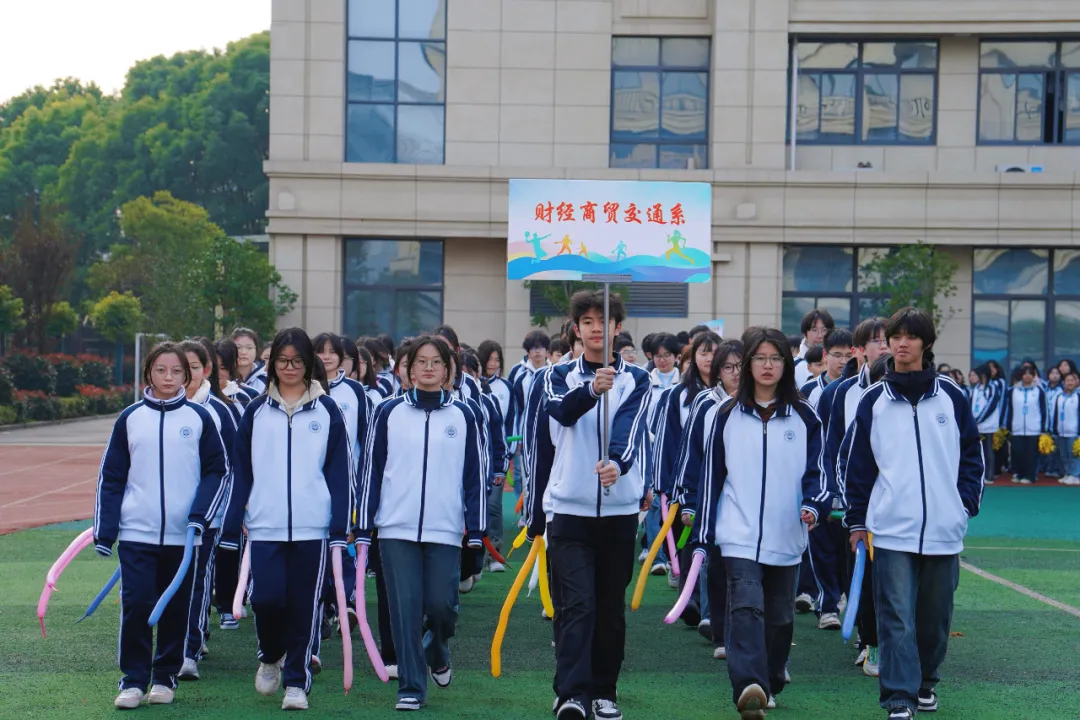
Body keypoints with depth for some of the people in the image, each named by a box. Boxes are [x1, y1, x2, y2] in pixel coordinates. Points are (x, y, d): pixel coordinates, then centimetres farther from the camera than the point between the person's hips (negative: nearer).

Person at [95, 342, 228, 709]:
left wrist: (200, 515, -9)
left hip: (183, 534, 0)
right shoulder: (129, 418, 5)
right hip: (136, 532, 0)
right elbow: (111, 476, 6)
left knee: (176, 608, 6)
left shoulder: (200, 418, 2)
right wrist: (104, 532, 1)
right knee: (136, 605, -6)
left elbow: (217, 470, 4)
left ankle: (165, 676, 19)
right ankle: (133, 679, 5)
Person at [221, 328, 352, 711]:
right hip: (265, 525, 1)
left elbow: (339, 472, 3)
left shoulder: (327, 410, 4)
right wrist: (231, 528, 5)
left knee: (304, 606, 3)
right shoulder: (256, 411, 8)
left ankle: (296, 681, 17)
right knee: (266, 598, -7)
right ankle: (270, 657, 24)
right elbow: (241, 473, 9)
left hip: (311, 525, -1)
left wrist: (340, 528, -3)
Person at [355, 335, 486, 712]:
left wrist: (477, 534, 2)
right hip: (396, 529, 0)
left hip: (445, 531, 0)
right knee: (405, 609, -2)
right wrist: (363, 530, 4)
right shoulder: (389, 413, 5)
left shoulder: (463, 416, 6)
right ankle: (411, 688, 9)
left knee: (441, 605, -3)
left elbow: (474, 477, 7)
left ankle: (437, 653, 30)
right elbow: (372, 472, 7)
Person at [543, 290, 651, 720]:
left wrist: (616, 464, -35)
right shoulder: (559, 377, 6)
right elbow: (563, 411, -18)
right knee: (576, 604, -11)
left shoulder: (636, 381, 5)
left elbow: (629, 429, -14)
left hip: (619, 508, 1)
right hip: (570, 507, -1)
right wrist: (592, 389, -39)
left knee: (611, 607, 9)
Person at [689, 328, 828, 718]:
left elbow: (815, 472, 6)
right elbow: (712, 477, 7)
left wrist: (814, 504, -16)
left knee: (779, 616, 12)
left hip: (786, 538, 2)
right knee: (746, 607, -19)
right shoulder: (728, 416, 6)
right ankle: (749, 687, -30)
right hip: (740, 535, -2)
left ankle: (769, 685, 29)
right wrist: (701, 538, 4)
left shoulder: (804, 417, 6)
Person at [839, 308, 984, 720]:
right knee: (897, 618, -6)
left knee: (935, 616, 12)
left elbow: (971, 454, 13)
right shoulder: (874, 400, 3)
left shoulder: (951, 395, 5)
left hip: (944, 528, 1)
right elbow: (853, 462, 7)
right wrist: (856, 519, 5)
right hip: (892, 530, -1)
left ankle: (925, 682, 32)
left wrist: (967, 502, 4)